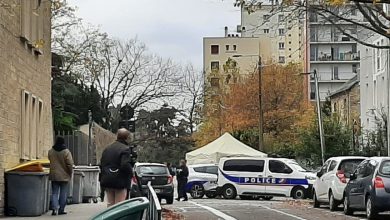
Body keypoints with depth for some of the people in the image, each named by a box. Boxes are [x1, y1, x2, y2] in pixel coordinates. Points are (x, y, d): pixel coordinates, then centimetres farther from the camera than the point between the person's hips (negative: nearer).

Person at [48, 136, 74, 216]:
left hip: (54, 175, 3)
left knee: (54, 193, 6)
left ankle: (54, 208, -9)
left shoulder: (51, 151, 1)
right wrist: (70, 173, 1)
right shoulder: (66, 152, -11)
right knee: (63, 194, 7)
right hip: (64, 176, -3)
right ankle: (61, 210, 9)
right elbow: (70, 164, -11)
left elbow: (50, 162, 12)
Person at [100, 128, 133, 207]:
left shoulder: (107, 149, 12)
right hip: (120, 182, -6)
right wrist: (131, 174, -6)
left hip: (107, 181, 7)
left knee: (110, 205, 14)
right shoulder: (125, 149, -12)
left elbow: (101, 164, 14)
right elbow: (125, 165, -22)